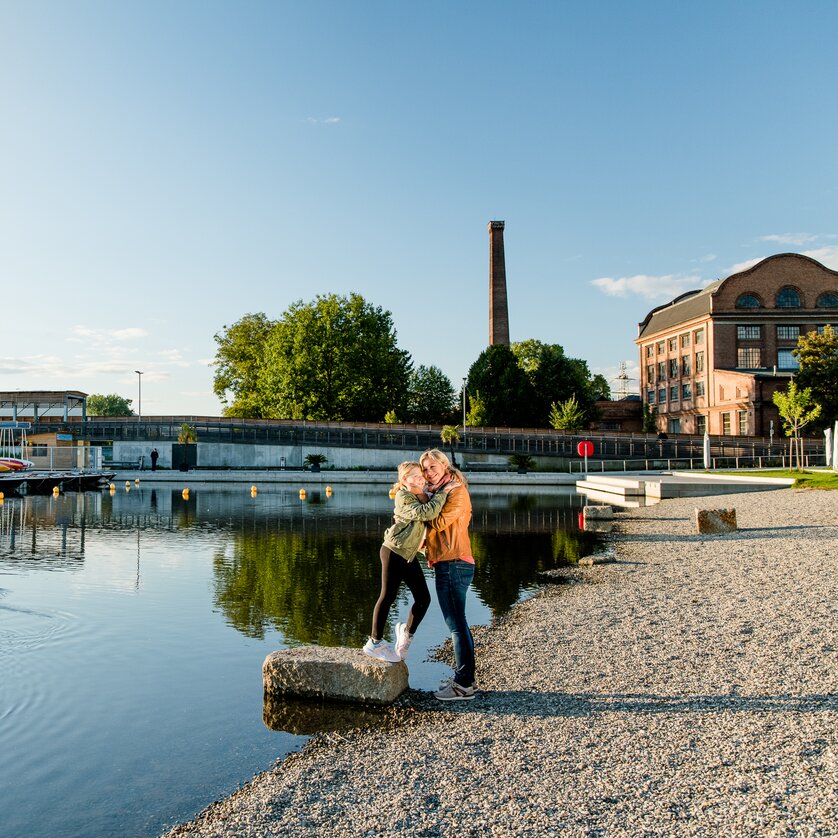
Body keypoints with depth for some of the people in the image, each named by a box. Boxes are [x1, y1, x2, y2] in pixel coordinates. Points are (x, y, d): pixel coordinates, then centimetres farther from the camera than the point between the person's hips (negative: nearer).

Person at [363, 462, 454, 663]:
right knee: (388, 596, -2)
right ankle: (375, 643, 11)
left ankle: (407, 632, 28)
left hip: (409, 555, 8)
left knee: (423, 598, 6)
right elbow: (425, 513, -31)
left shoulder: (424, 497, 8)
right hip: (393, 552, -8)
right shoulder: (403, 497, -16)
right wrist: (444, 493, -26)